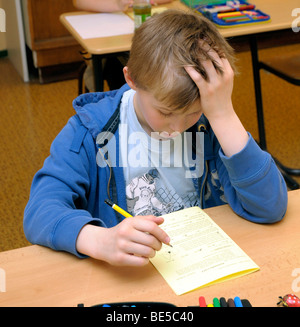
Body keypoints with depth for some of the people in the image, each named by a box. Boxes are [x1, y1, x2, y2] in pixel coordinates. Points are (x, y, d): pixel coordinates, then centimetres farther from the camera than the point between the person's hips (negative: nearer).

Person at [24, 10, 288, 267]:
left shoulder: (210, 121, -9)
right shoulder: (92, 129, -11)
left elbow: (271, 208, -17)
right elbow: (39, 211, -20)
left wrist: (224, 114, -24)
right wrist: (101, 240, -40)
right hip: (124, 279, -1)